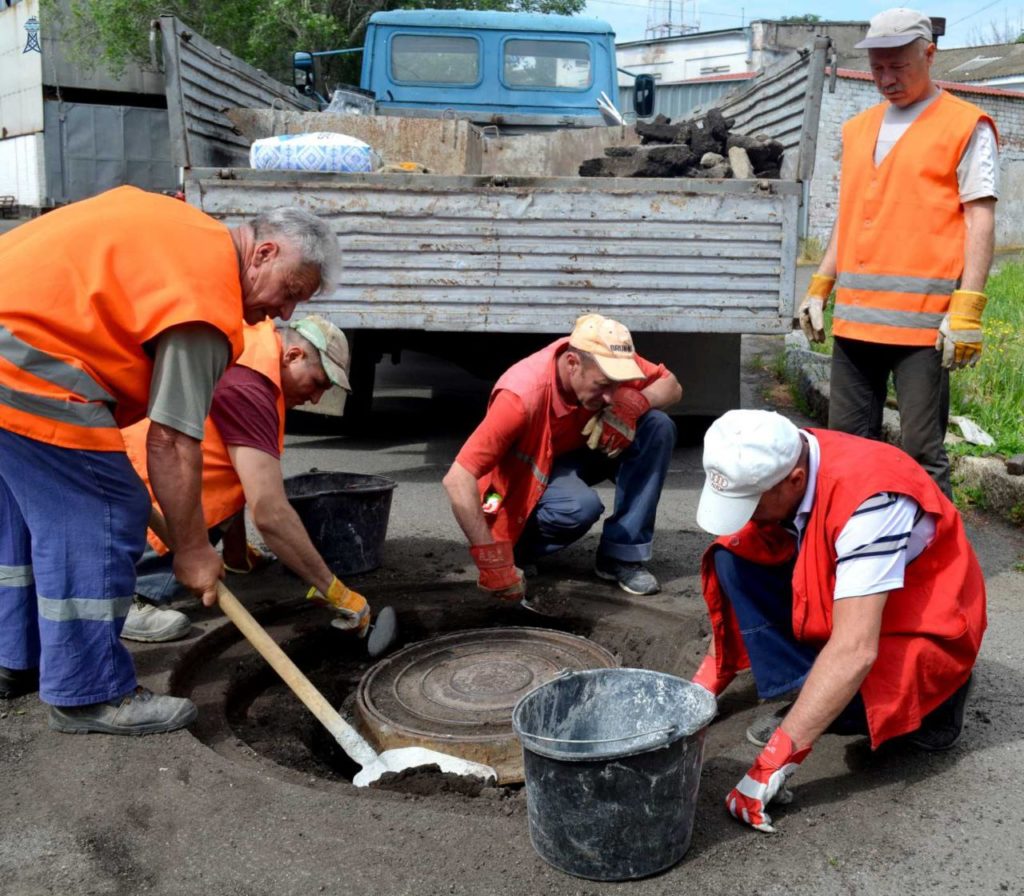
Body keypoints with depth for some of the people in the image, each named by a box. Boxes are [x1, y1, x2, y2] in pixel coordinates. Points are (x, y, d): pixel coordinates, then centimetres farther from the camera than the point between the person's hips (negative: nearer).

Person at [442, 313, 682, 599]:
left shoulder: (608, 361, -21)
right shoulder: (523, 396, -36)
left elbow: (672, 387, -8)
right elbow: (457, 480, -40)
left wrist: (634, 402, -31)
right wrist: (493, 561, -42)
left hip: (578, 452, 6)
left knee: (658, 426, -19)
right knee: (581, 506, -38)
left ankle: (622, 554, -11)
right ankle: (516, 547, -7)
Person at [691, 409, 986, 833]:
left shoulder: (867, 497, -36)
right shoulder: (772, 467, -15)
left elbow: (855, 651, -39)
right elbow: (738, 581, 0)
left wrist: (774, 764, -39)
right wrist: (710, 677, -1)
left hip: (921, 621, -6)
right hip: (834, 595, 6)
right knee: (732, 560, -15)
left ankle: (929, 696, -1)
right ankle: (812, 699, -9)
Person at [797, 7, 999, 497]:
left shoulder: (965, 126, 1)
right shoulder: (858, 129, 18)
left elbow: (980, 219, -5)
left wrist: (967, 307, -14)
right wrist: (819, 287, 16)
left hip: (923, 322, -6)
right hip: (855, 318, 6)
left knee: (922, 454, -5)